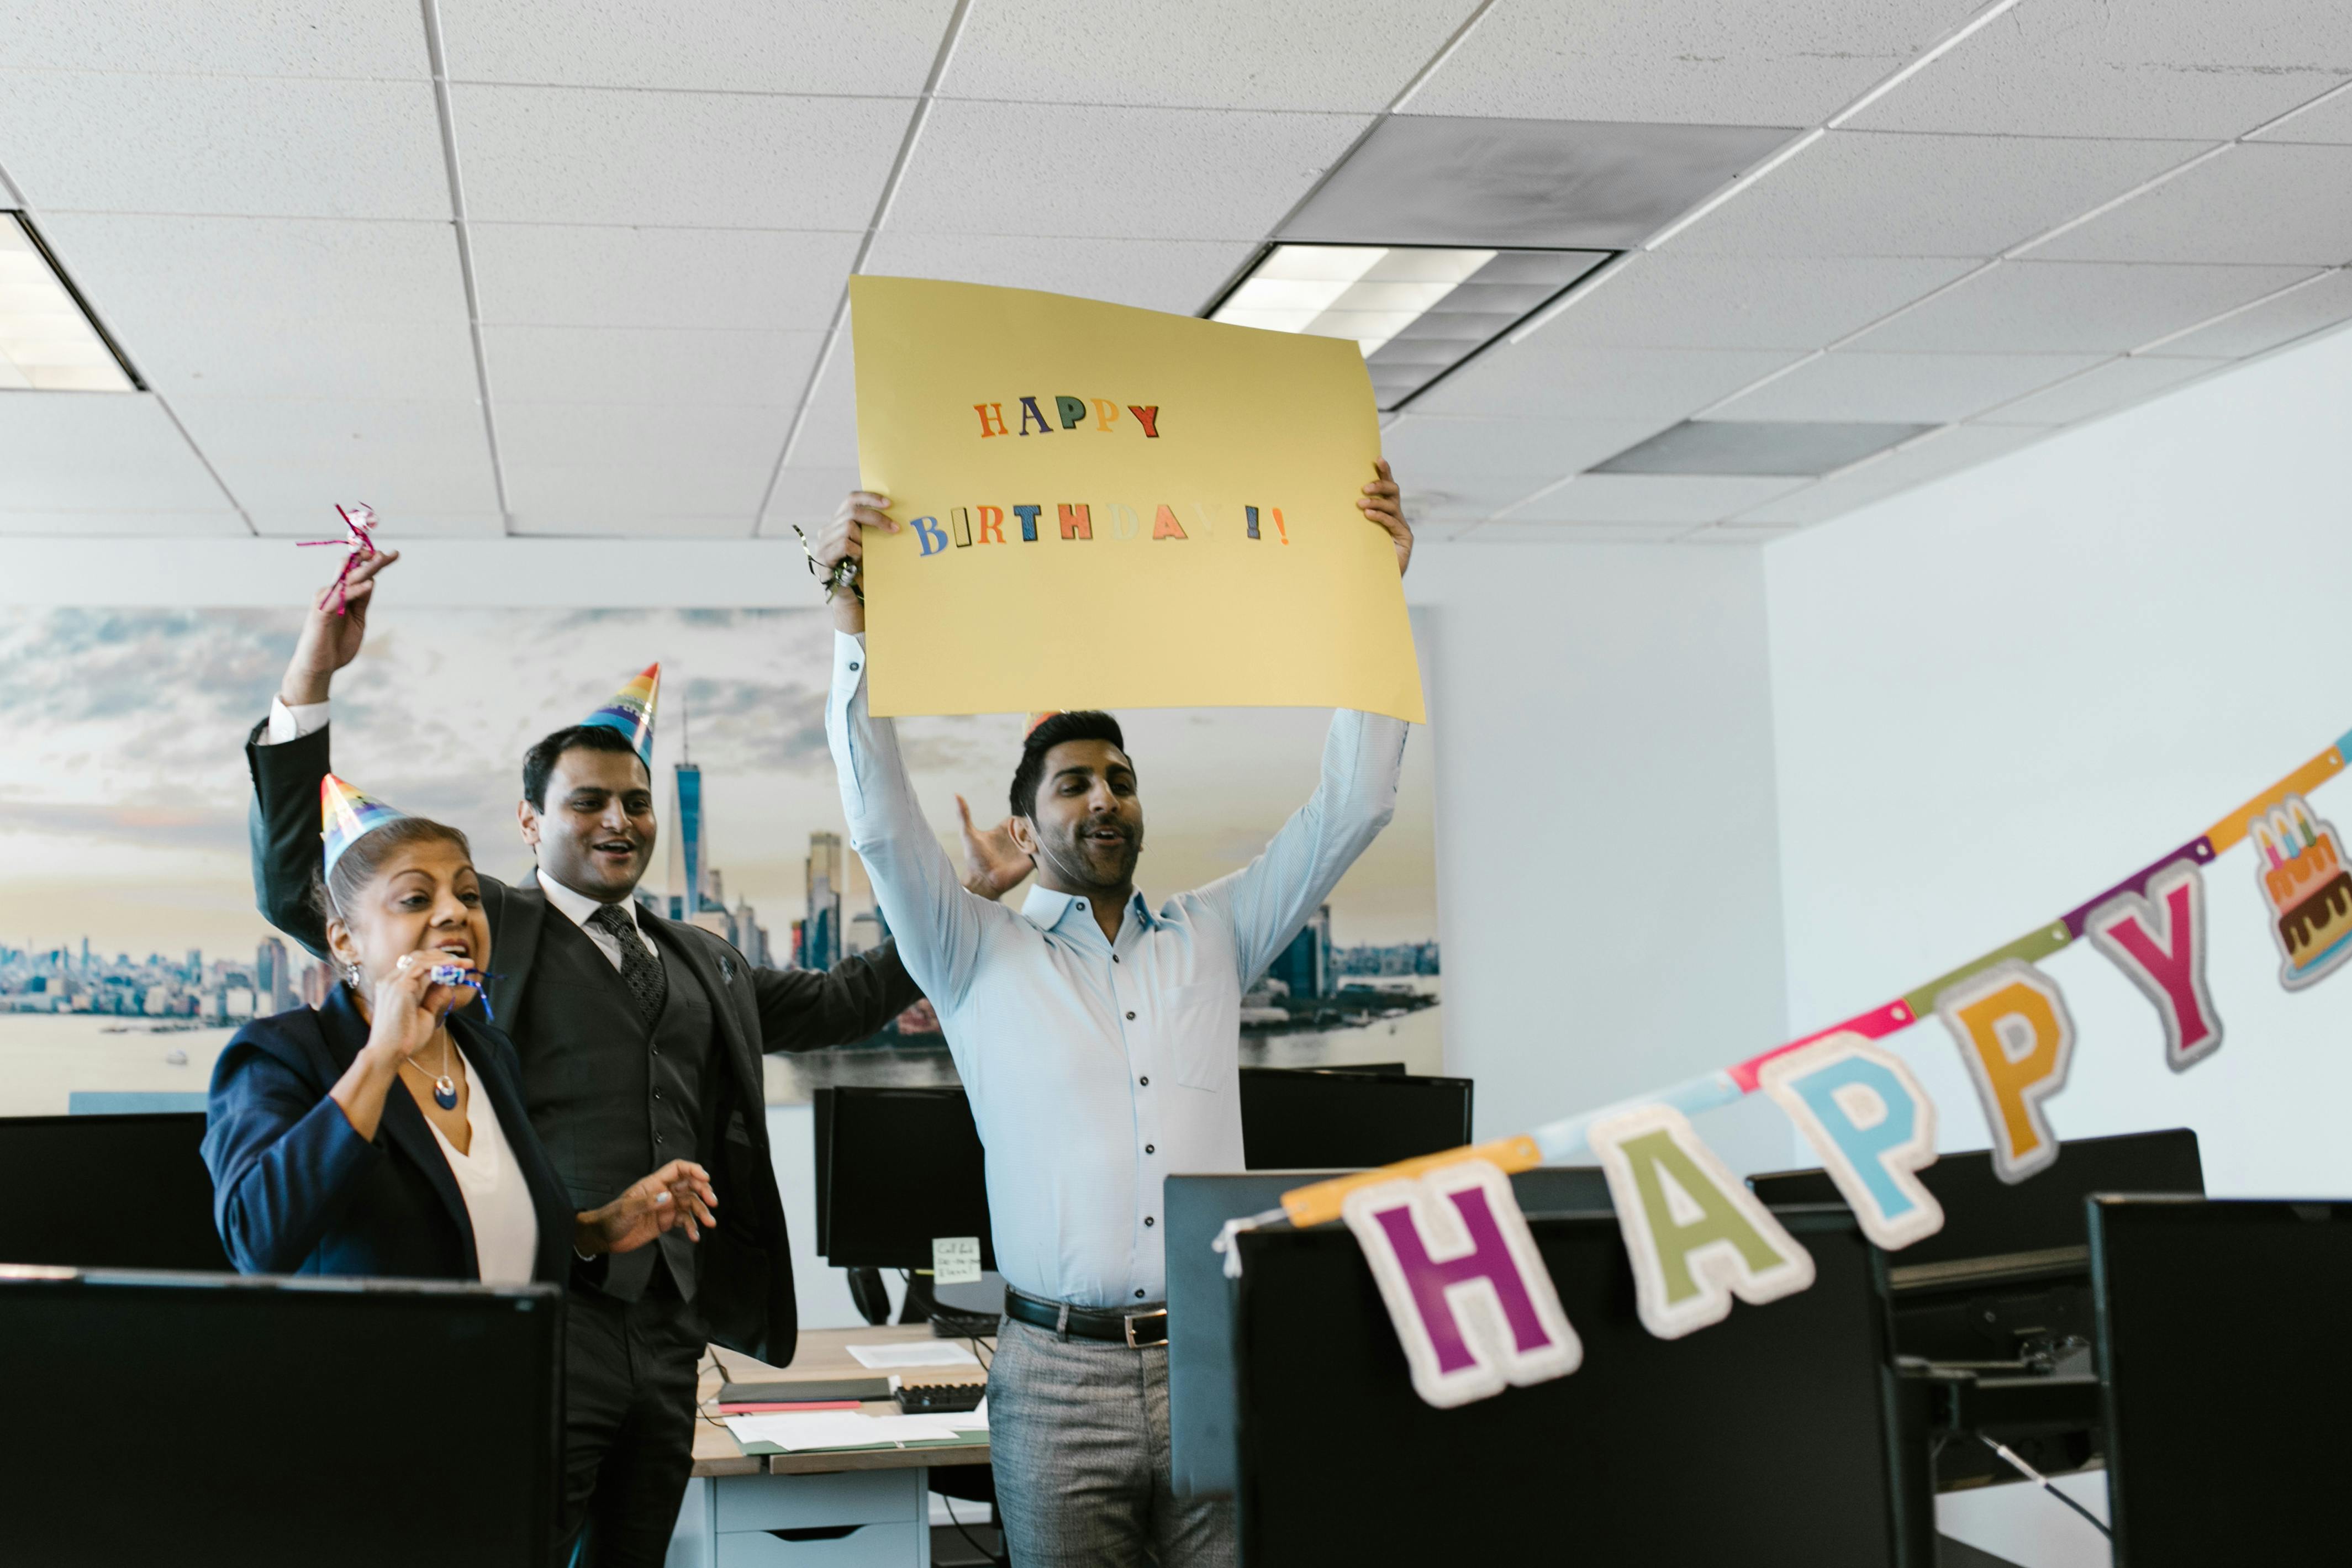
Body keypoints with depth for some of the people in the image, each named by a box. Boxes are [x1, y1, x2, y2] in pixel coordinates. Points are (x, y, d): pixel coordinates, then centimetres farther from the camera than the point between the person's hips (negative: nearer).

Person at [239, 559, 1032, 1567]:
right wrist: (310, 678, -13)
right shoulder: (484, 928, 3)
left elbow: (836, 1002, 32)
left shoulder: (701, 961, 20)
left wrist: (972, 896, 29)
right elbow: (295, 889, -3)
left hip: (667, 1337, 6)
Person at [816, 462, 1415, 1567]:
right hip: (1060, 1379, -2)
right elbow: (882, 823, -6)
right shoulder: (979, 957, 8)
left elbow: (1351, 808, 9)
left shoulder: (1211, 938, 14)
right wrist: (856, 627, -14)